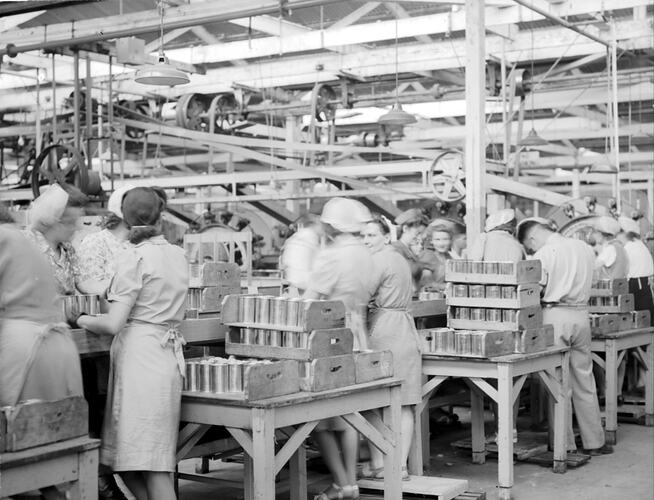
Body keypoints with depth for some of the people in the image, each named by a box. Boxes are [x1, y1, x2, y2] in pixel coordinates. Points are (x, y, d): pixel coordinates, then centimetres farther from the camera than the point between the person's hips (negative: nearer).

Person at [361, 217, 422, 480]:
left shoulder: (379, 260, -9)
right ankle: (400, 465, 8)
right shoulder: (400, 259, 20)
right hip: (406, 331, 9)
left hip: (383, 331, -9)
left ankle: (378, 464, 1)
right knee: (403, 406, 6)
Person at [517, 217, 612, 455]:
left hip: (555, 315, -6)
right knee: (584, 381, 13)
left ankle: (565, 445, 6)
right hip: (581, 313, 6)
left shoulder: (544, 254, -10)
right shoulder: (585, 248, 9)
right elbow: (582, 282, 11)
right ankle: (594, 442, 19)